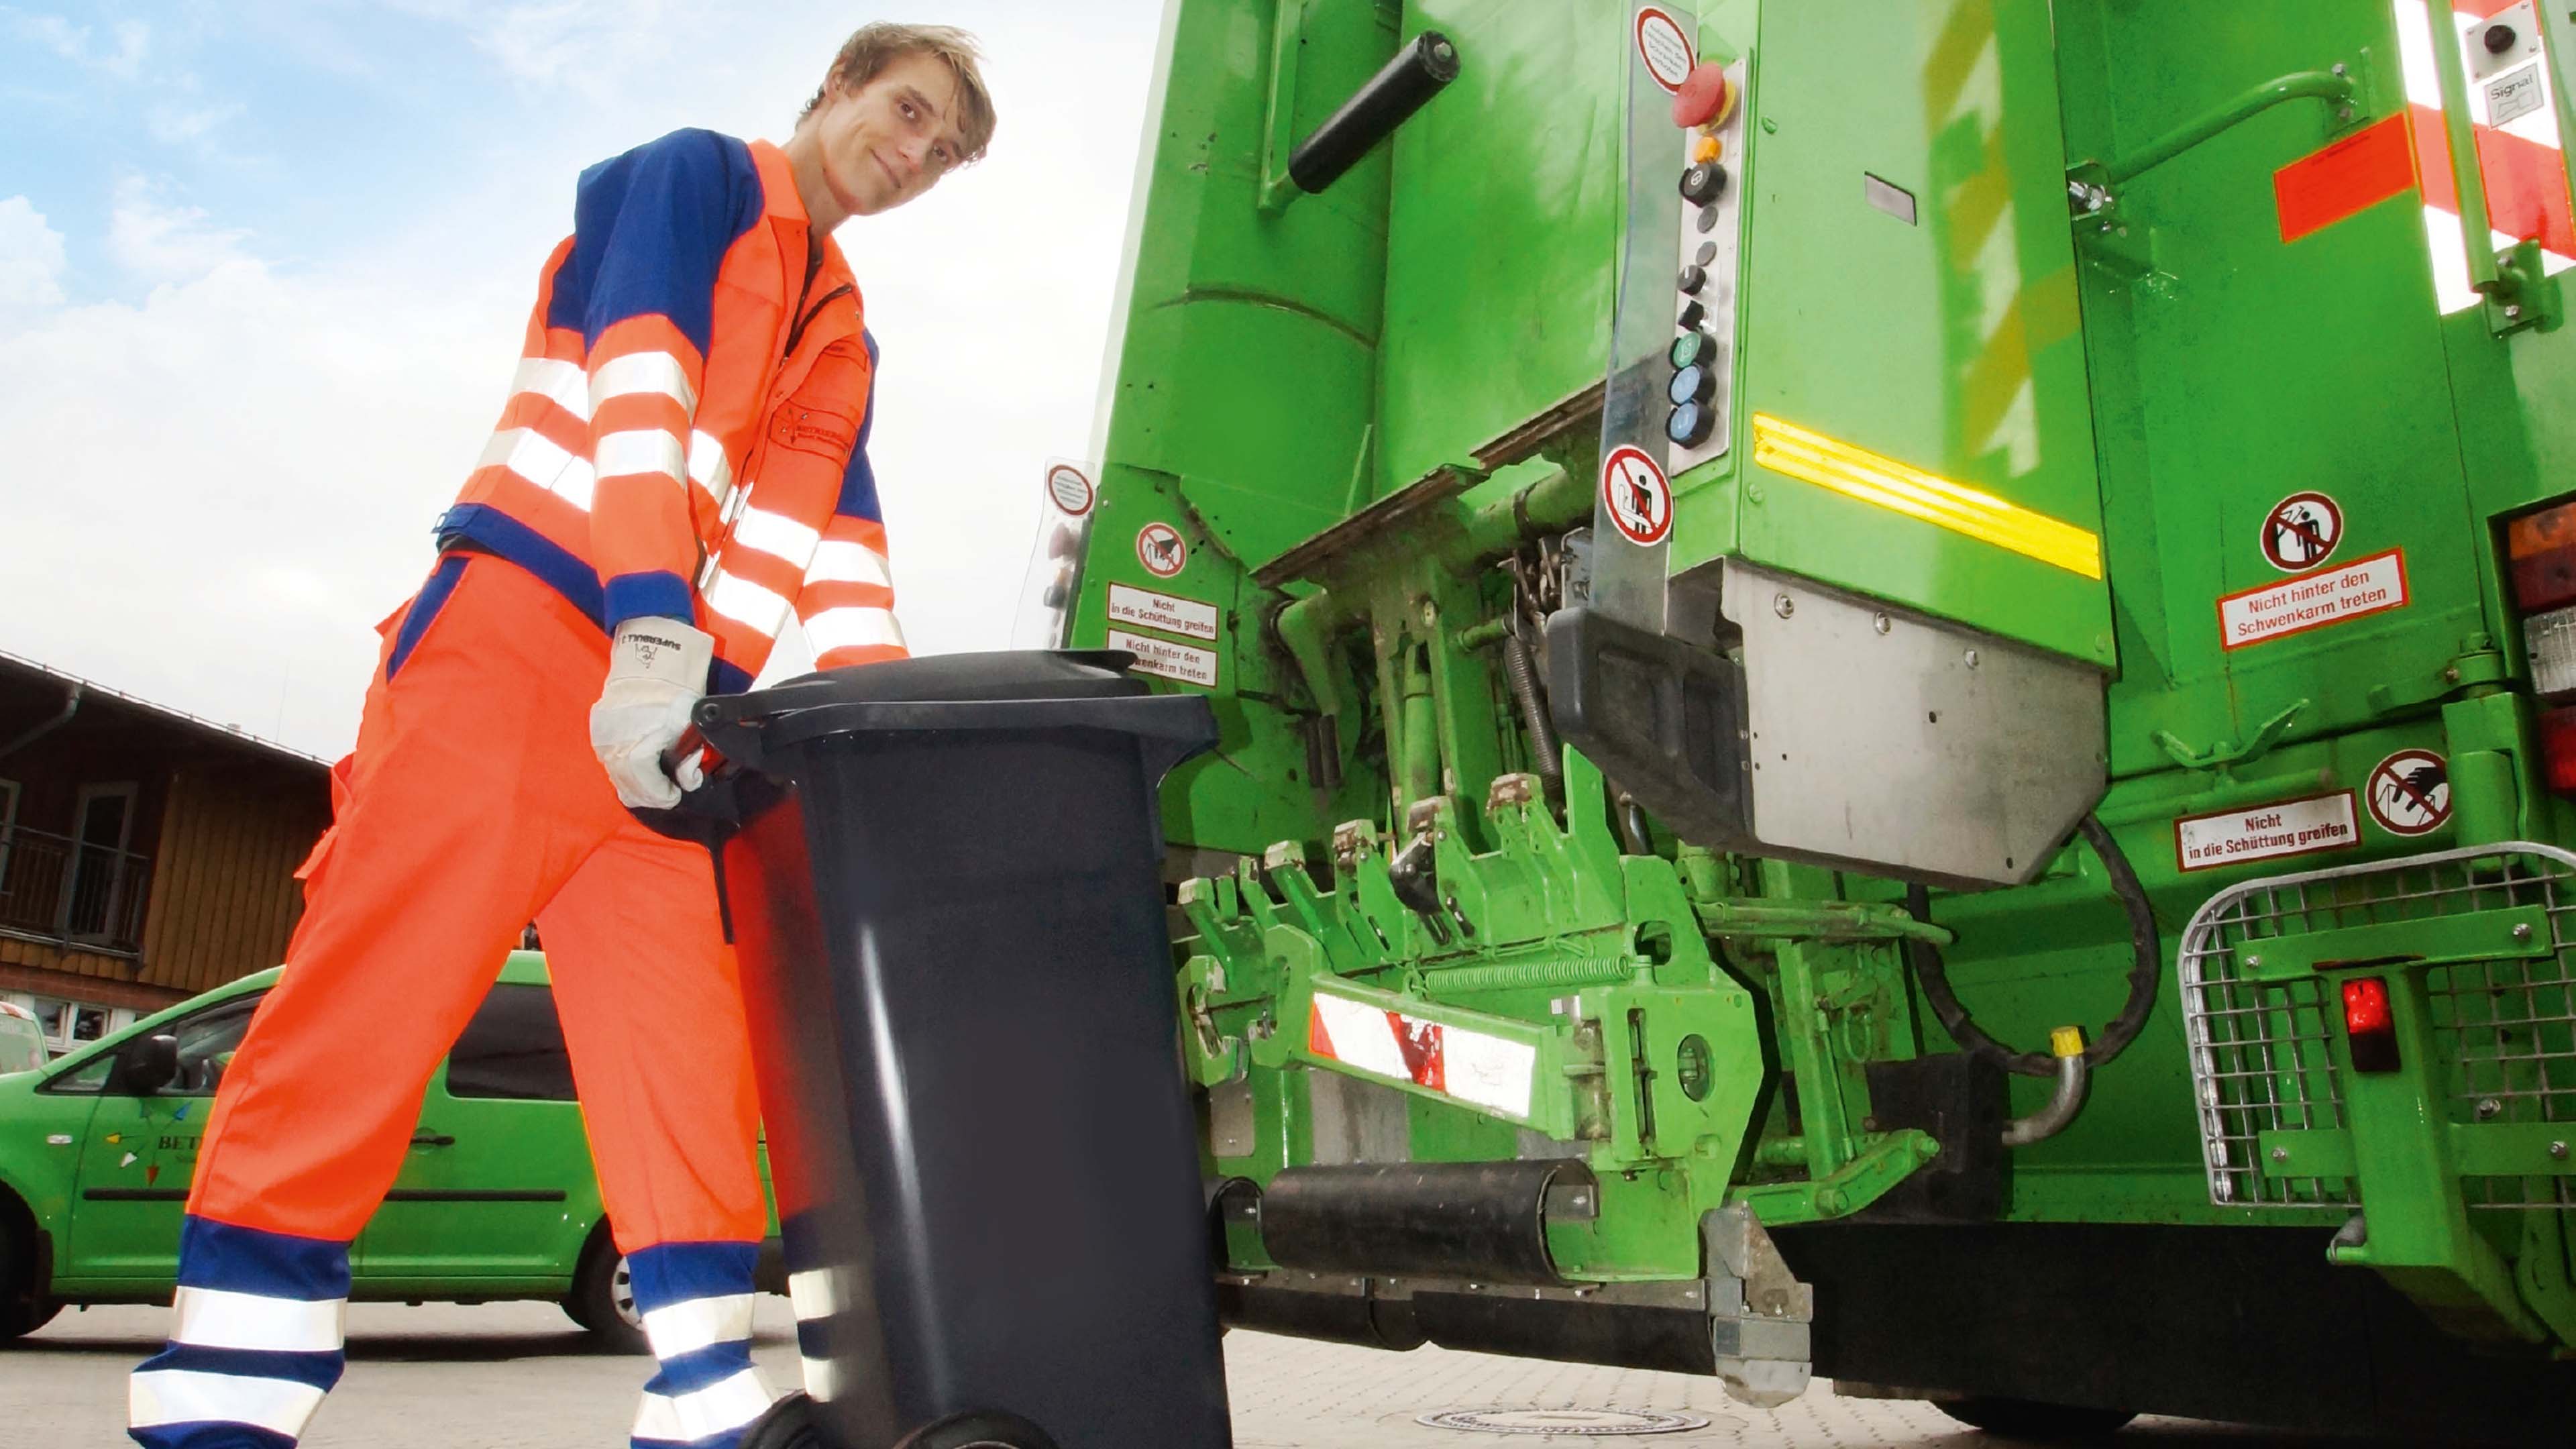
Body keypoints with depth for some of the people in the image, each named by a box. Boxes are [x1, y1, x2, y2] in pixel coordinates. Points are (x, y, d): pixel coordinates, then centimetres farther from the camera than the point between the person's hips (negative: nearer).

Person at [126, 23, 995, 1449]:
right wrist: (652, 625, -25)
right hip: (522, 638, -6)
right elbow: (641, 385, -11)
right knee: (371, 998, -10)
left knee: (688, 1063, -1)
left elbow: (839, 545, 16)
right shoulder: (695, 174, 7)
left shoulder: (843, 340, 25)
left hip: (677, 705, 7)